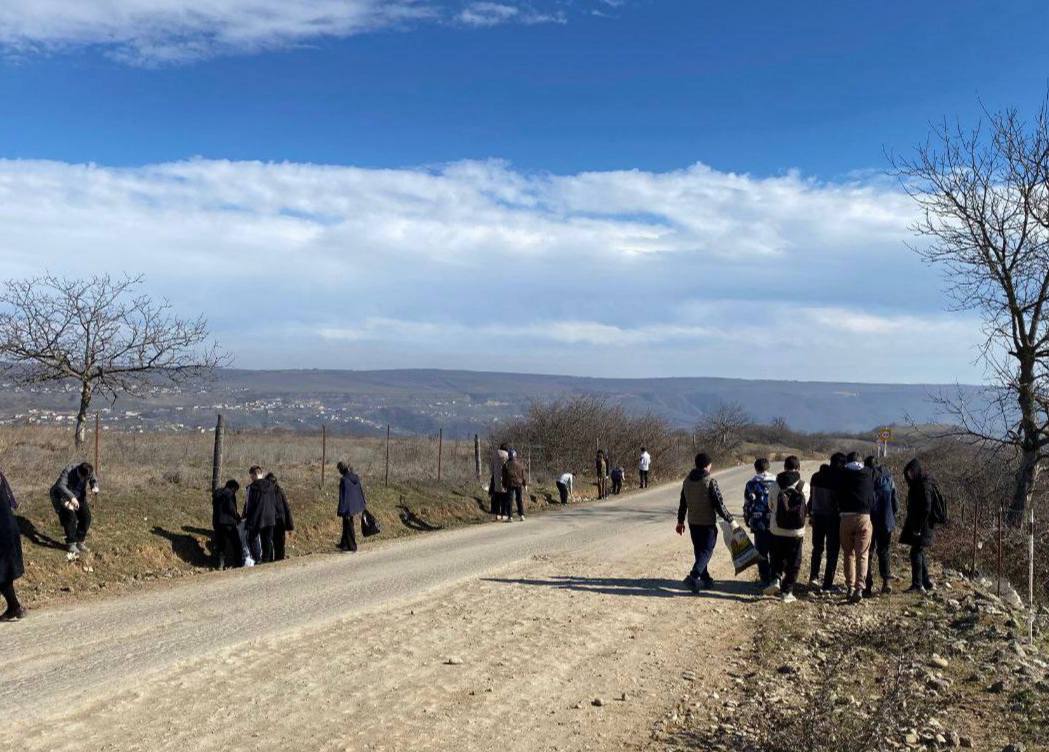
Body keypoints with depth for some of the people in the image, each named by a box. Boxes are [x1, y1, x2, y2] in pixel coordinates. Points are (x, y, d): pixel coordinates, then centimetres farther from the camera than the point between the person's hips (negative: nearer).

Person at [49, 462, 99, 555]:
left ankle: (80, 541, 10)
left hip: (79, 497, 5)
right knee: (70, 517, -21)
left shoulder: (89, 471, -16)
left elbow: (94, 480, 2)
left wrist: (95, 488, -23)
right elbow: (60, 486, -39)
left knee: (87, 516, -6)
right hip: (63, 497, -5)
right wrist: (71, 497, -52)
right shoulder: (68, 471, -31)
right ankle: (71, 543, -8)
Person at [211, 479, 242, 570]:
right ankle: (240, 563, 4)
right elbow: (231, 508, -18)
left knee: (220, 545, 11)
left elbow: (215, 508, 16)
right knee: (236, 544, 3)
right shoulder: (229, 493, -9)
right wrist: (237, 517, -2)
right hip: (228, 522, -7)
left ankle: (220, 564, 7)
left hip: (217, 522, 7)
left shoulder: (216, 493, 15)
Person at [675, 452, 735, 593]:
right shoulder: (710, 481, -15)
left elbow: (682, 503, 13)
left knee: (699, 550, 16)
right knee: (707, 550, -1)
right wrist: (730, 520, -7)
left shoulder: (687, 481, 5)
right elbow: (719, 504, -16)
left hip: (693, 523, 6)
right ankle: (694, 576, -18)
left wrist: (680, 521, 22)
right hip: (708, 523, -6)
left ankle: (705, 579, 21)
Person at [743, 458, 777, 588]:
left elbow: (747, 504, -4)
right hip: (776, 523, 2)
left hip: (759, 524, -2)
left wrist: (747, 520, 9)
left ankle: (765, 580, 7)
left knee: (762, 553, 6)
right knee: (775, 553, 14)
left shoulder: (751, 484, -4)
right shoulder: (776, 482, 3)